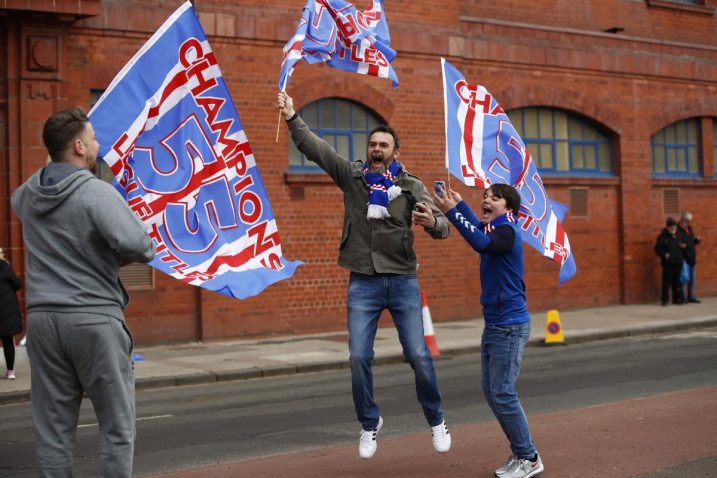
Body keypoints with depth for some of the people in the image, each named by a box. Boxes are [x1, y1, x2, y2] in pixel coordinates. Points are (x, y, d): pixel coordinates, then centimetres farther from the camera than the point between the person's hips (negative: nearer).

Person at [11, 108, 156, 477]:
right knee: (117, 426, 4)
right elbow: (138, 244, -25)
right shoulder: (96, 192, -13)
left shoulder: (28, 193, 8)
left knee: (52, 429, 10)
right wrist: (122, 258, -2)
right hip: (94, 318, -6)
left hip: (43, 319, 6)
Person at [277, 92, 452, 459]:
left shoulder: (411, 186, -1)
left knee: (418, 356, -1)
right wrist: (292, 118, -13)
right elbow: (315, 148, -3)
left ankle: (436, 420, 19)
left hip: (403, 281, -1)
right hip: (363, 284, 1)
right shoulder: (351, 175, 3)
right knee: (359, 358, 0)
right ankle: (370, 422, 20)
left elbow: (442, 227, -8)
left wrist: (433, 222, -31)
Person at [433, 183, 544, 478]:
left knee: (502, 393, -9)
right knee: (490, 391, 10)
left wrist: (453, 210, -36)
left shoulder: (507, 232, -16)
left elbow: (482, 243, -33)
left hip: (510, 326, -9)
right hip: (493, 324, 9)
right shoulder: (491, 228, 13)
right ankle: (520, 453, 20)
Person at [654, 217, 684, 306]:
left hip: (678, 263, 5)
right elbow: (657, 249, -5)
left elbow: (681, 246, 24)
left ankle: (676, 299, 18)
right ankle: (665, 299, 1)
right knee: (666, 282, -4)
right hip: (668, 263, -5)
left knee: (676, 282, 10)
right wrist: (664, 254, -19)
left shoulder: (678, 236, 13)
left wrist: (682, 246, 1)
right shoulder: (662, 237, -4)